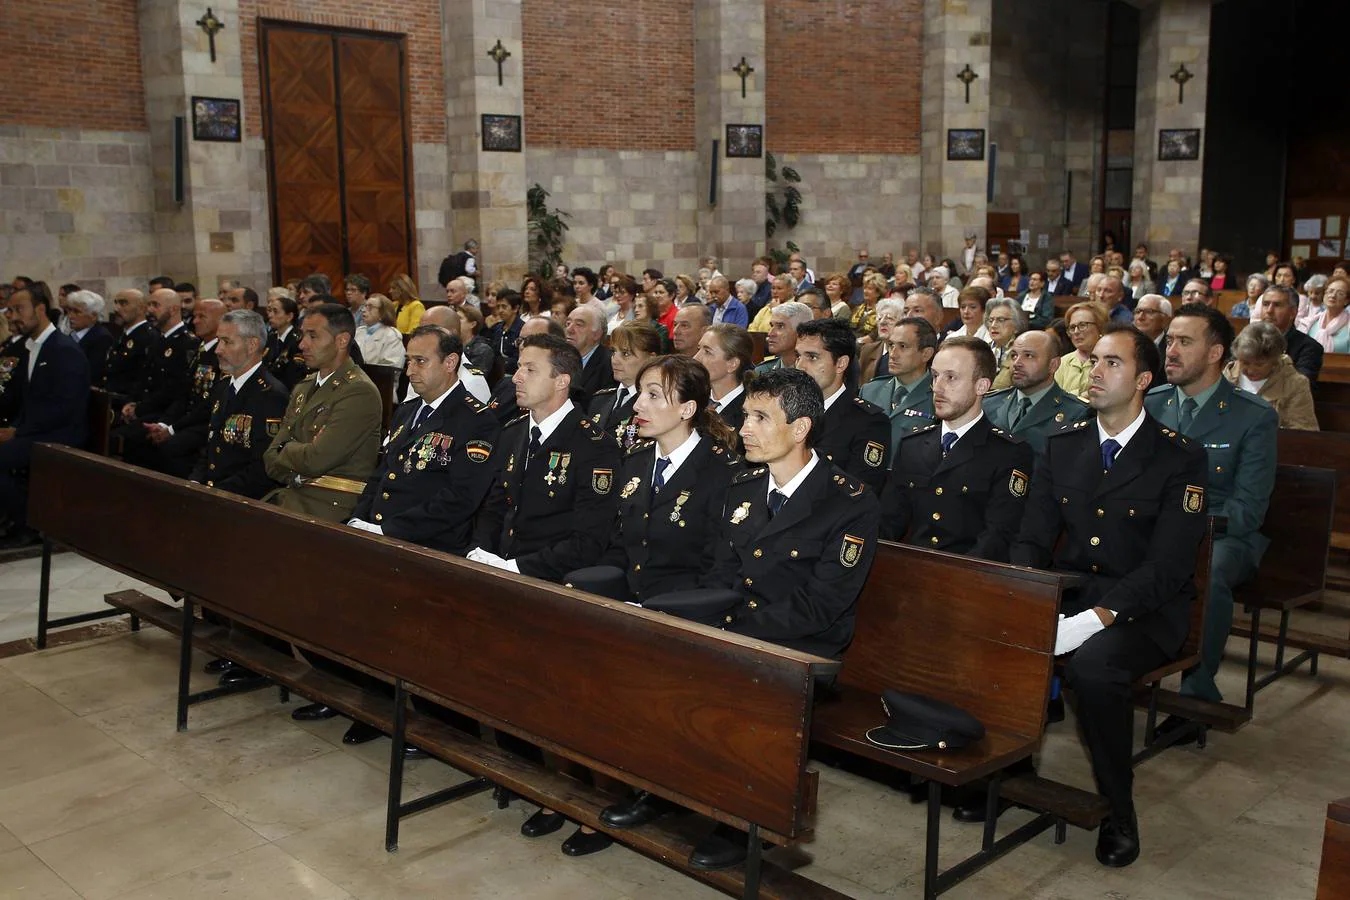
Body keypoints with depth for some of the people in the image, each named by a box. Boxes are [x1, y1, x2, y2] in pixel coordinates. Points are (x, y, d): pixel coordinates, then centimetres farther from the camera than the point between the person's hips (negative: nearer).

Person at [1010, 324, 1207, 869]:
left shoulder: (1181, 458, -5)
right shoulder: (1062, 447, 10)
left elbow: (1167, 567, -13)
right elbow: (1032, 539, 7)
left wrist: (1100, 616, -26)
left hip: (1145, 612, -4)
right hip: (1067, 595, 5)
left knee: (1093, 664, -34)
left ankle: (1118, 810, -10)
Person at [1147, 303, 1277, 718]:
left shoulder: (1255, 416, -5)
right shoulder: (1149, 404, 7)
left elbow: (1247, 509, -10)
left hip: (1222, 534, -3)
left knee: (1207, 574, -37)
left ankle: (1198, 693, -15)